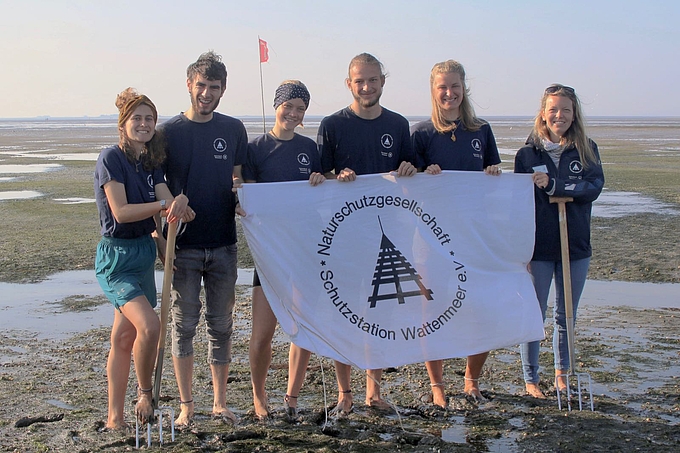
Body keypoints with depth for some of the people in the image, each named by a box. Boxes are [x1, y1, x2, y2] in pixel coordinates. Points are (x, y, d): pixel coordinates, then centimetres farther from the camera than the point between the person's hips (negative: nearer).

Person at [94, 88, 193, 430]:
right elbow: (120, 211, -18)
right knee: (149, 325, -22)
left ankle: (114, 417, 18)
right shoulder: (111, 158, -11)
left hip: (144, 251, 7)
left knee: (125, 338, 10)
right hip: (116, 256, -7)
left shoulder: (151, 163, 9)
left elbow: (168, 203, -6)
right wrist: (164, 204, -17)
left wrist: (179, 202, -28)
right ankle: (145, 394, 2)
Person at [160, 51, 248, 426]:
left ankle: (220, 402, 19)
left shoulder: (233, 130, 7)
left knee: (221, 324, 8)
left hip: (223, 243, 2)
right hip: (183, 244, -2)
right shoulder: (169, 132, -1)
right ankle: (186, 404, 14)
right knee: (184, 324, 3)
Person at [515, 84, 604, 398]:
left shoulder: (586, 150, 2)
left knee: (566, 315, 14)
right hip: (538, 247, -2)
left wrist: (553, 184, -24)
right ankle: (530, 379, 16)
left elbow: (594, 187, -12)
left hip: (576, 246, 2)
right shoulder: (527, 154, -2)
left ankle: (562, 373, 30)